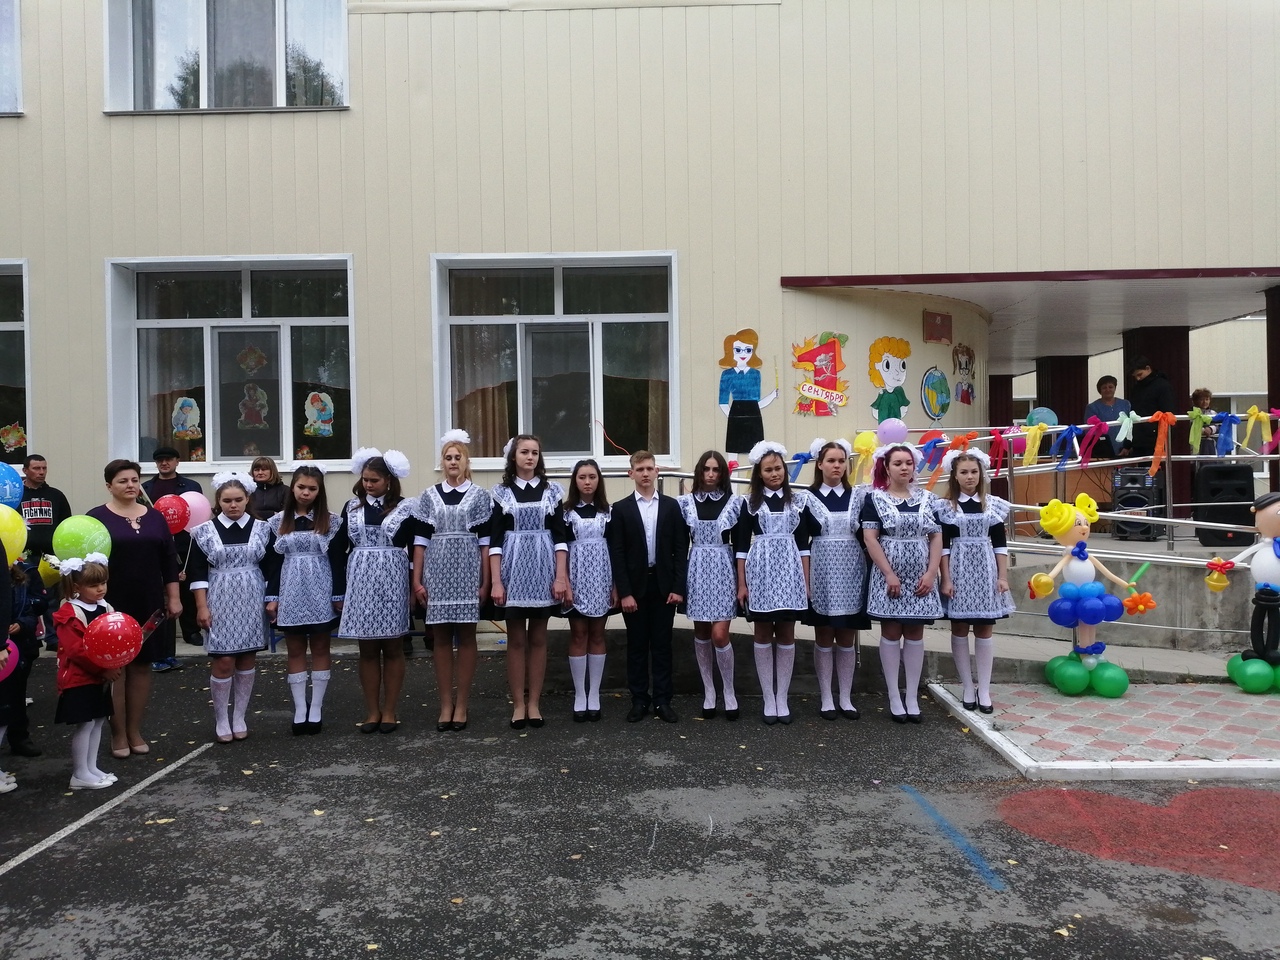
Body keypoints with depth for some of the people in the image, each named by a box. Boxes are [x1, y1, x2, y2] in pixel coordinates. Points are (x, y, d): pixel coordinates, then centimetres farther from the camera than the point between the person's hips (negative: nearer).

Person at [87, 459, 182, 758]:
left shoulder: (155, 517, 8)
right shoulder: (97, 518, -2)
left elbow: (169, 560, 10)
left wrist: (173, 598, 6)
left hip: (148, 604, 3)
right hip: (112, 605, -3)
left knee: (142, 666, 9)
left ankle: (135, 731, 20)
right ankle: (118, 734, 14)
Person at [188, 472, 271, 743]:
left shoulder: (261, 528, 2)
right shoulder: (205, 531, -1)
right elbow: (198, 572, -2)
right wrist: (202, 607, -7)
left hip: (251, 603, 2)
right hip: (219, 603, -1)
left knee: (247, 659, 7)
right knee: (223, 661, -3)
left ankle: (240, 717, 19)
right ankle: (221, 720, 11)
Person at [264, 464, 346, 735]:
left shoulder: (331, 521, -1)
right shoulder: (278, 521, 5)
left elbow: (337, 559, -1)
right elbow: (272, 561, 4)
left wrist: (339, 595, -5)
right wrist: (272, 597, -1)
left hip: (320, 592, -2)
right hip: (290, 593, 2)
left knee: (320, 649, 5)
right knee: (295, 651, 6)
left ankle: (316, 708, 13)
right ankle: (300, 710, 13)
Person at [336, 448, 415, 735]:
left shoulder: (404, 508, 0)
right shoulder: (352, 507, 8)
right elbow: (340, 549, 8)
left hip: (393, 583, -2)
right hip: (360, 583, 2)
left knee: (392, 648, 4)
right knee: (368, 650, 6)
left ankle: (390, 711, 13)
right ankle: (372, 711, 15)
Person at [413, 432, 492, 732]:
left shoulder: (479, 495, 4)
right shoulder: (429, 496, 8)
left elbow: (485, 541, 2)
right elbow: (420, 540, 7)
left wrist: (486, 582, -3)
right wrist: (417, 581, 1)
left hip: (468, 572, -1)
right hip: (437, 572, 2)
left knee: (466, 636, 2)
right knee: (440, 638, 4)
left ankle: (462, 704, 10)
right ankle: (446, 704, 12)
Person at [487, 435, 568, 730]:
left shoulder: (551, 490, 6)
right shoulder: (501, 492, 3)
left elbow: (559, 536, 3)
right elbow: (495, 539, 0)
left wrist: (561, 576, -4)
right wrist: (495, 581, -8)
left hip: (543, 568, 1)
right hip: (513, 568, -1)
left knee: (538, 637, 6)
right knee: (516, 638, 4)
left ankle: (534, 702, 15)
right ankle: (518, 704, 12)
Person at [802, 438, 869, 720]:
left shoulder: (859, 495, 6)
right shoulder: (807, 497, 0)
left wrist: (871, 571, -2)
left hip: (851, 571, 2)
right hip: (821, 571, -2)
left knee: (847, 638, 6)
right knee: (823, 637, 4)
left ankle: (846, 698, 15)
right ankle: (826, 698, 12)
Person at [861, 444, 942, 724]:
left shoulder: (927, 498, 8)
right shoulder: (875, 498, -2)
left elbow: (937, 538, 6)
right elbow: (869, 539, -8)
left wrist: (931, 573, -5)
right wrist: (889, 574, -14)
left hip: (921, 577, 3)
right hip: (888, 576, -3)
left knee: (915, 634, 6)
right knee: (891, 633, 1)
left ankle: (912, 698, 13)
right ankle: (894, 698, 9)